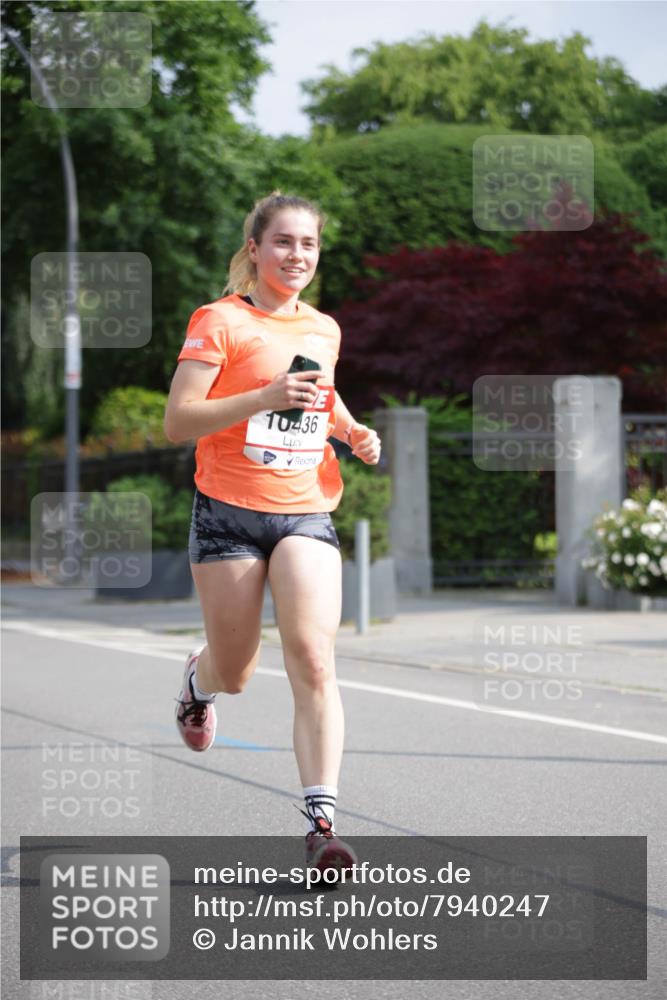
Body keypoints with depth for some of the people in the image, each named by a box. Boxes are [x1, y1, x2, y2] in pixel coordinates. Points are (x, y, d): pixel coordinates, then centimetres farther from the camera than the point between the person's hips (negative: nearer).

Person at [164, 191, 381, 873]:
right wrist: (266, 396, -24)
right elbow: (178, 421, -13)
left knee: (313, 661, -16)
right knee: (235, 673, 9)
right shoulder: (219, 321, -6)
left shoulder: (324, 329, 11)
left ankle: (321, 822, -19)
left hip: (306, 514, 3)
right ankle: (197, 679, 49)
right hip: (229, 513, -3)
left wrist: (350, 429, 10)